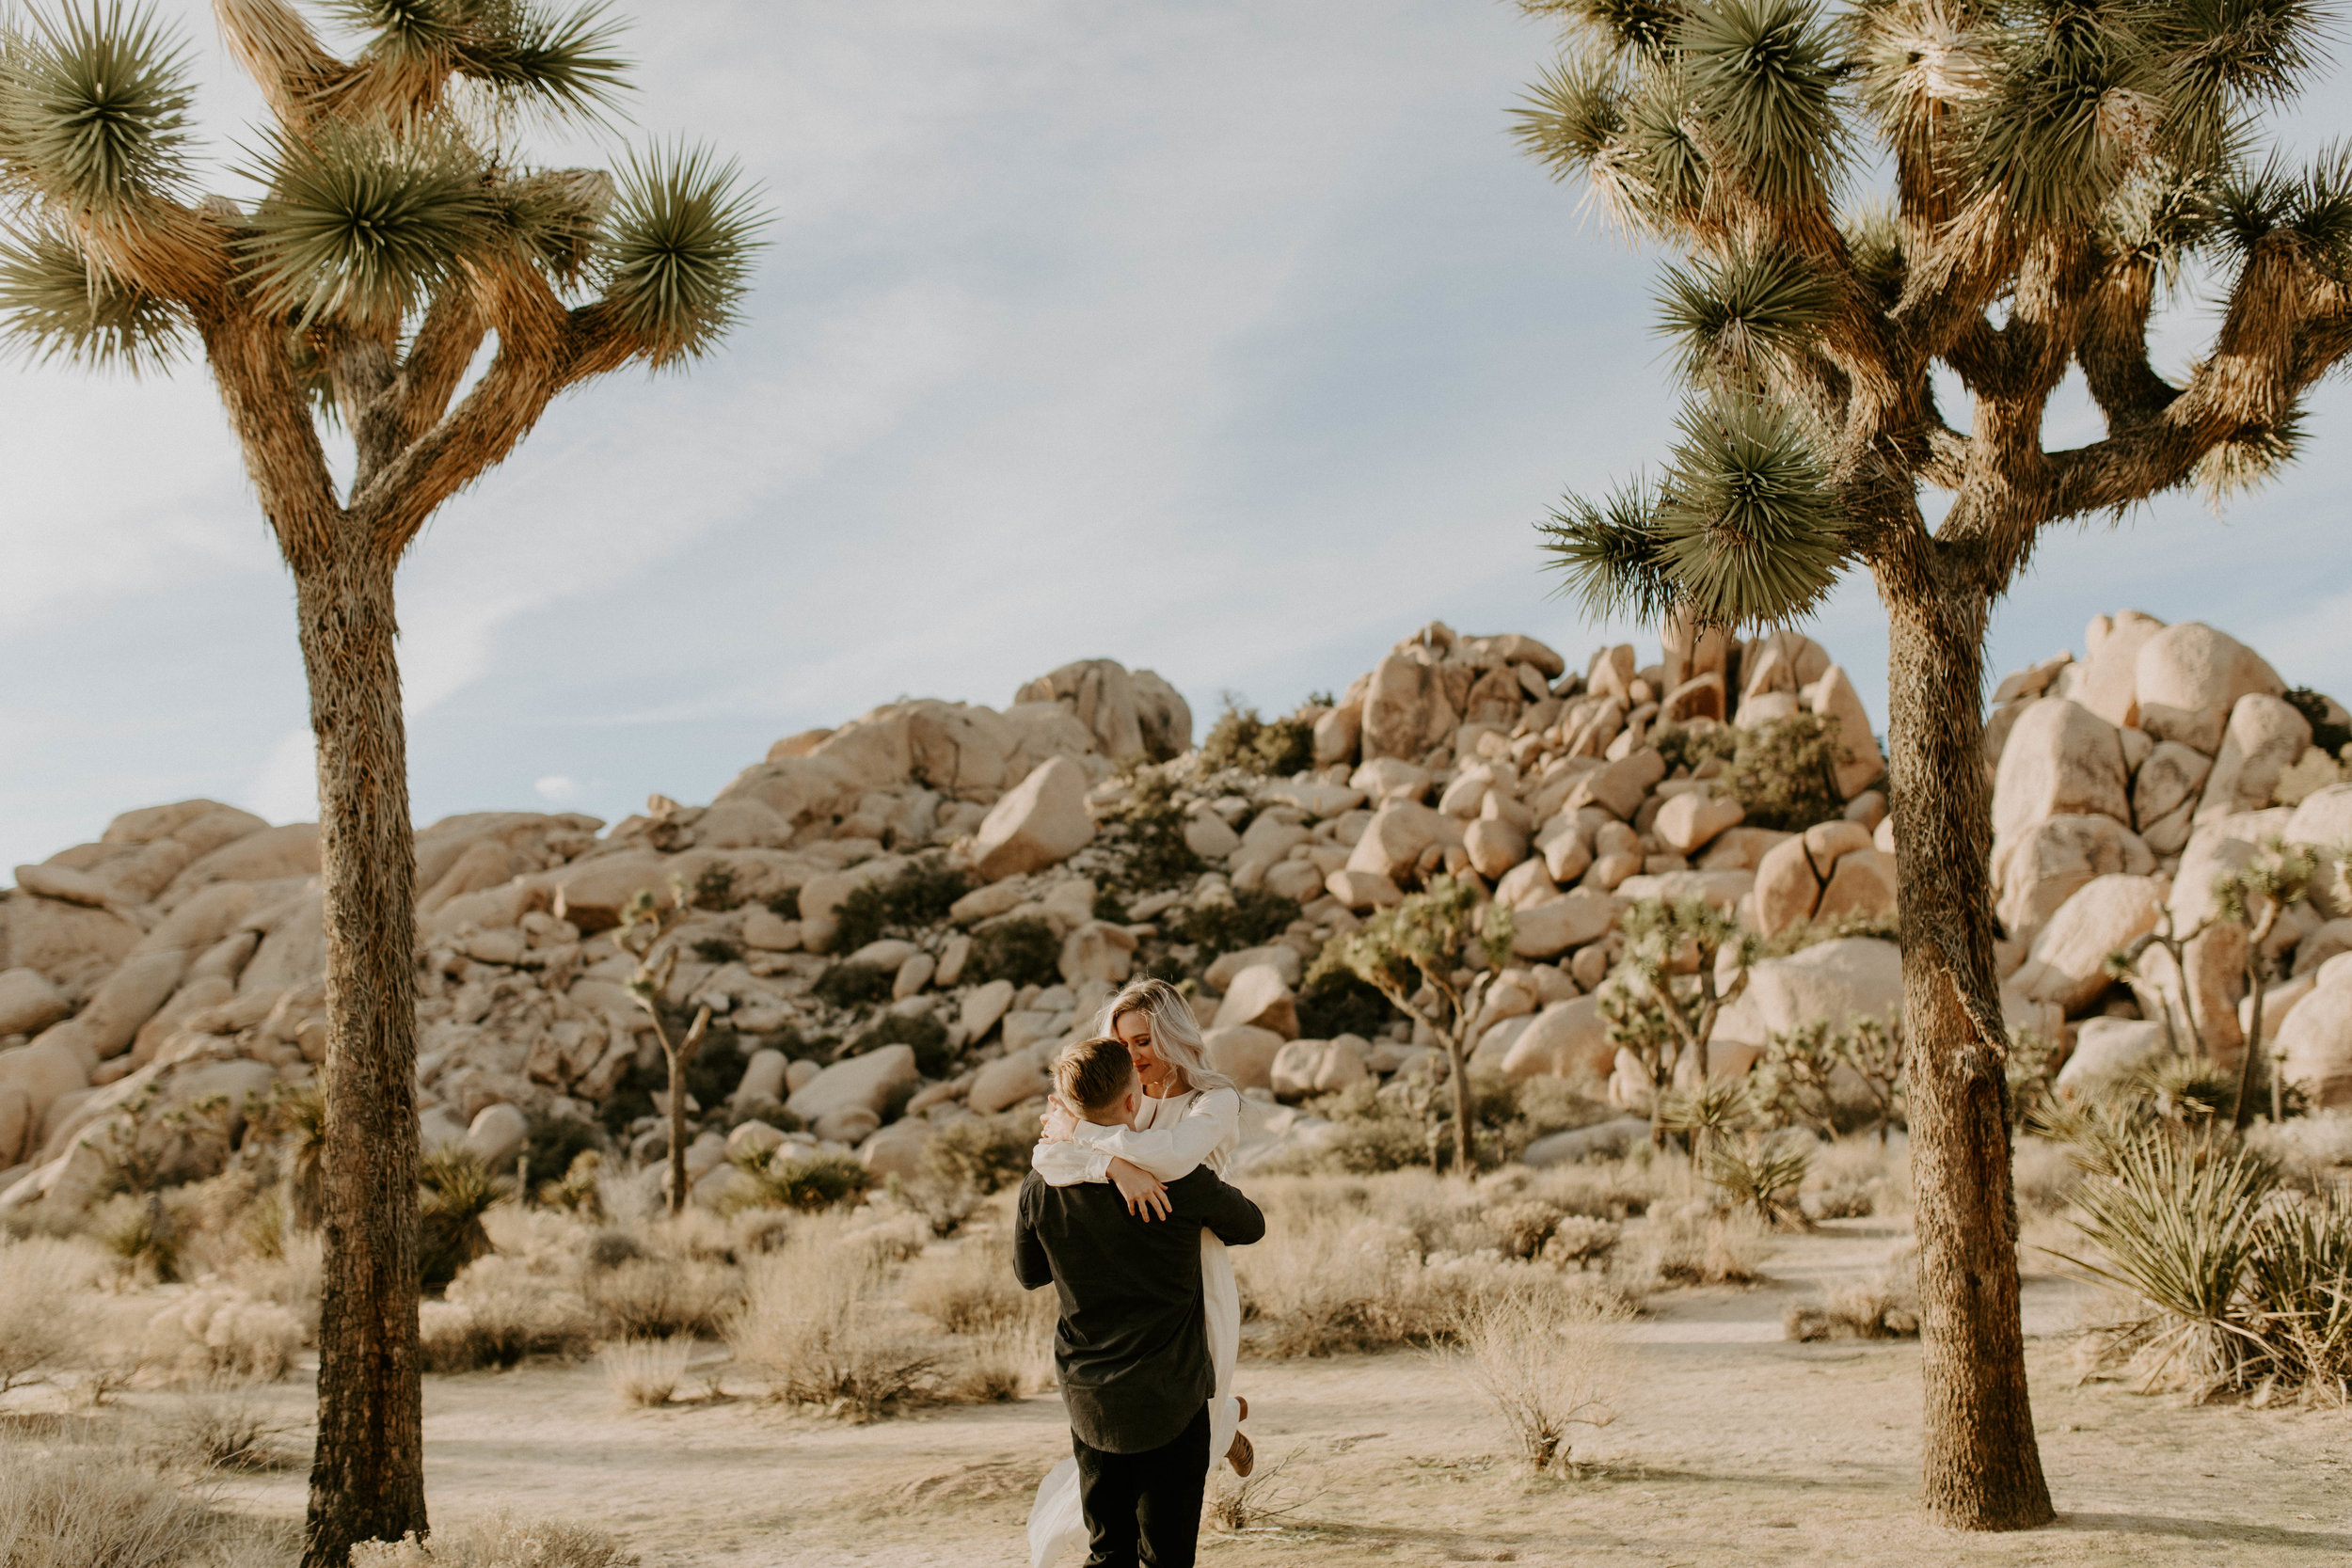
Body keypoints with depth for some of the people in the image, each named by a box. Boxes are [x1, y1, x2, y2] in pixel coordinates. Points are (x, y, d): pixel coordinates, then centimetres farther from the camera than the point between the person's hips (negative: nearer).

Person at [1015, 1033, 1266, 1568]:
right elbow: (1251, 1226, 7)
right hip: (1172, 1396, -3)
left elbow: (1029, 1273, 14)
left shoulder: (1041, 1188, -4)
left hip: (1090, 1400, 3)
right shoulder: (1179, 1179, -12)